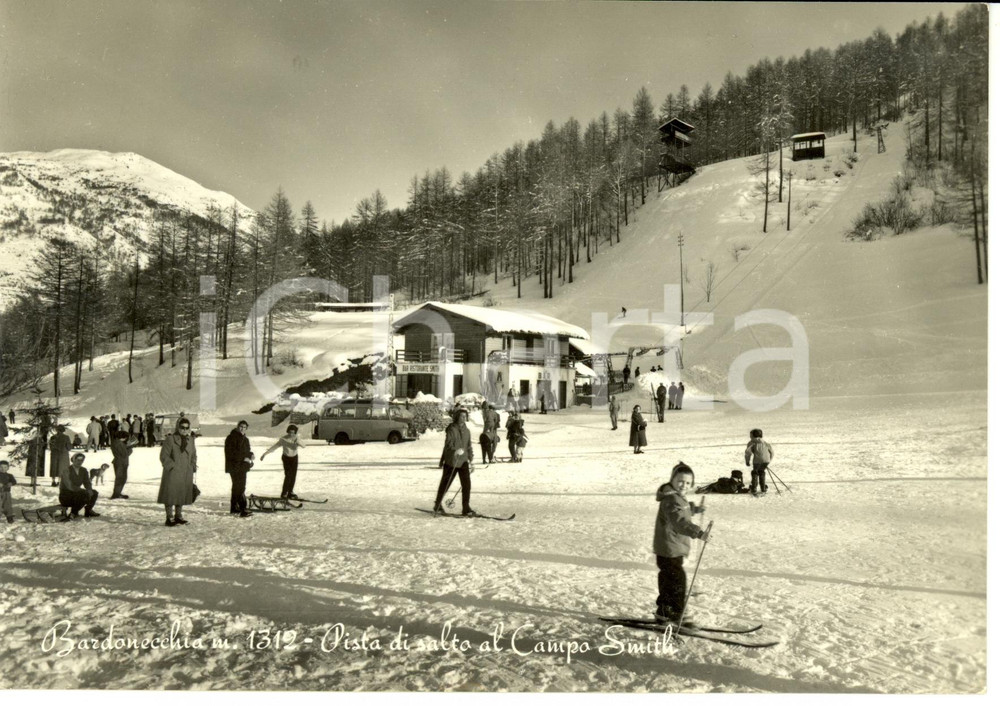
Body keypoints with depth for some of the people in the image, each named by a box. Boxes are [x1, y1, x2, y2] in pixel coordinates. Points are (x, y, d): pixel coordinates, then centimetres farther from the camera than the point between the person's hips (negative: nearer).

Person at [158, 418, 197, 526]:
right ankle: (170, 517, 4)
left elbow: (194, 455, 21)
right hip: (172, 473, -6)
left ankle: (178, 515, 24)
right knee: (170, 495, -3)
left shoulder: (191, 440, 12)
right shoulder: (170, 439, -7)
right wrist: (173, 466, -16)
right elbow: (164, 456, -9)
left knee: (182, 495, 13)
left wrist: (193, 467, 9)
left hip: (186, 474, 6)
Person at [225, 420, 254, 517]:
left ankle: (233, 509, 25)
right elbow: (231, 453, -18)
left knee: (237, 487, 16)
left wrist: (250, 455, 3)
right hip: (235, 467, -9)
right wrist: (243, 458, -21)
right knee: (240, 488, -14)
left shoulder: (245, 439, 17)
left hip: (242, 467, 9)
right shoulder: (231, 438, -10)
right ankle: (243, 510, -17)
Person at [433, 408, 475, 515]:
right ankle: (437, 505, 25)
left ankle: (466, 508, 0)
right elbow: (448, 443, -23)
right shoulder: (451, 429, -9)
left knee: (467, 483, -6)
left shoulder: (466, 430, 11)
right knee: (445, 484, 6)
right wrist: (455, 450, -41)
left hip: (463, 461, 5)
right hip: (451, 461, -5)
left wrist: (470, 460, 18)